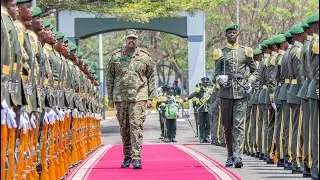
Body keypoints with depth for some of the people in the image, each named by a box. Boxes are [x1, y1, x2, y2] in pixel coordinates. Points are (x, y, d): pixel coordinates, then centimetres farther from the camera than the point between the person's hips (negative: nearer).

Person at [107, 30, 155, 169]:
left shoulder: (145, 57, 7)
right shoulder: (116, 57, 10)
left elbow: (151, 78, 9)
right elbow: (110, 78, 13)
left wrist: (150, 98, 3)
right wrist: (110, 97, 8)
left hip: (138, 97, -2)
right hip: (120, 97, 2)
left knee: (136, 126, -12)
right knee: (124, 128, 7)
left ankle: (136, 158, -16)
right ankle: (127, 156, 17)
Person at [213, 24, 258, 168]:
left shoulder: (245, 51, 8)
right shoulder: (220, 53, 10)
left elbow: (254, 71, 15)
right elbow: (217, 73, 11)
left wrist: (249, 82, -2)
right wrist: (220, 79, -11)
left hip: (241, 93, -1)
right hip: (226, 93, 1)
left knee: (239, 125, -10)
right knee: (227, 126, 6)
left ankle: (238, 156, -16)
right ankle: (230, 156, 18)